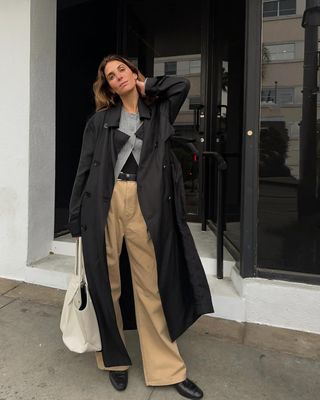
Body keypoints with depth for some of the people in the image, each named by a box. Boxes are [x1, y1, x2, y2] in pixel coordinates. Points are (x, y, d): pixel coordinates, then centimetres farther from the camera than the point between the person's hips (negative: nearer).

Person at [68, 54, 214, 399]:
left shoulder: (158, 113, 16)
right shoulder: (100, 119, 11)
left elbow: (181, 85, 1)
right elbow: (85, 168, 7)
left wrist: (146, 86, 15)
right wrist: (76, 216, 3)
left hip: (146, 206, 0)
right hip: (105, 204, 1)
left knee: (152, 286, 4)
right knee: (106, 285, 9)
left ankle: (167, 368, 19)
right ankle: (113, 358, 30)